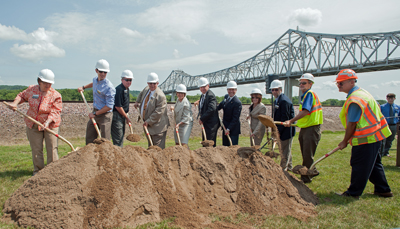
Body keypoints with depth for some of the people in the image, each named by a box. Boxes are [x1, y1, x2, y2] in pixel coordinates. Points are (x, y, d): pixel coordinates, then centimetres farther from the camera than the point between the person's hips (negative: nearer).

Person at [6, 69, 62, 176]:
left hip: (50, 125, -3)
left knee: (52, 148, -2)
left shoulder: (55, 95, -13)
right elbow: (22, 96, 18)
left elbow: (55, 111, -20)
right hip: (33, 125, 3)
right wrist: (15, 103, -1)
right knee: (36, 149, 9)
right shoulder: (31, 89, -1)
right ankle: (38, 170, 23)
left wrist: (48, 122, -33)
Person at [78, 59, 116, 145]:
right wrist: (83, 87, 31)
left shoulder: (109, 87, -20)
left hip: (105, 115, -8)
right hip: (95, 113, 8)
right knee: (89, 138, 15)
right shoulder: (95, 79, 4)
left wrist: (95, 114, -17)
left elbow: (109, 106, -21)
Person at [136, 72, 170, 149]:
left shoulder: (160, 96, -22)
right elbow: (141, 94, 31)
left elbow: (158, 112, -24)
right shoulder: (146, 89, 4)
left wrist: (148, 121, -22)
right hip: (148, 125, 9)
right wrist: (137, 102, 18)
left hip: (157, 126, -8)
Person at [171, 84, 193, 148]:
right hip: (178, 124, 8)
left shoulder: (186, 104, -19)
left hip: (185, 124, -8)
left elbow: (186, 117, -21)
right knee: (177, 143, 11)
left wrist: (179, 124, -29)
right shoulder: (178, 100, 6)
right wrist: (173, 108, 11)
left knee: (184, 143, -14)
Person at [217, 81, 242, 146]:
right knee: (225, 145, 15)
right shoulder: (226, 97, 3)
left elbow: (235, 118, -23)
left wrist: (229, 129, -25)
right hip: (225, 127, 8)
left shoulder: (237, 103, -21)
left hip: (233, 129, -8)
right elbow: (221, 105, 25)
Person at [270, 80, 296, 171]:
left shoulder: (284, 101, -20)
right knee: (286, 150, 21)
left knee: (285, 152, -2)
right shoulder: (277, 100, 13)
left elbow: (285, 118, -23)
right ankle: (289, 168, 35)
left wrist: (278, 131, -20)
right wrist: (275, 130, 13)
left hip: (286, 130, -11)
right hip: (281, 130, 11)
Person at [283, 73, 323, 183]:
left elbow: (305, 111, -25)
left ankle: (306, 178, 7)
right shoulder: (304, 95, 16)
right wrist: (298, 123, 17)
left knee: (308, 155, -3)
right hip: (304, 128, 10)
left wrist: (291, 121, -24)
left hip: (311, 129, -10)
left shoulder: (310, 94, -14)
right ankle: (313, 171, 35)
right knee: (305, 154, 18)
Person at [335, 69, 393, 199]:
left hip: (366, 139, -10)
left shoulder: (355, 100, -22)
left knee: (360, 166, 0)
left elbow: (351, 124, -19)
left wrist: (345, 141, -7)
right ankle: (383, 190, 31)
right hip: (373, 135, 10)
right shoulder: (361, 92, 11)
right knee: (373, 164, 20)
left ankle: (353, 193, 11)